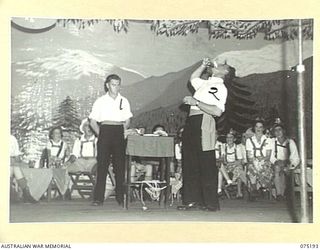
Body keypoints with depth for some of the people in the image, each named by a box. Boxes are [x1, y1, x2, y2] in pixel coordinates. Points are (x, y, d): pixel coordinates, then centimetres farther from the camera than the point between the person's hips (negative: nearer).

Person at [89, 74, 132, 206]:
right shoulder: (100, 101, 6)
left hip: (119, 133, 2)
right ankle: (98, 198, -3)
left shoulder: (124, 101, 11)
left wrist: (122, 132, 1)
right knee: (102, 165, -5)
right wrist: (100, 134, -4)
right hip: (105, 132, -2)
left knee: (120, 165, 0)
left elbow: (127, 121, 16)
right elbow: (93, 121, 6)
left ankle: (120, 197, 5)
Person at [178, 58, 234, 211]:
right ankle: (192, 200, 13)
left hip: (203, 123, -9)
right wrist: (203, 65, 32)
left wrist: (196, 102, -17)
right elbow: (193, 78, 46)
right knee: (190, 164, 8)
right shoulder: (206, 84, 23)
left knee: (206, 165, -7)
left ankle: (211, 203, -2)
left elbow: (217, 111, -18)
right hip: (192, 122, 9)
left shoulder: (219, 87, -4)